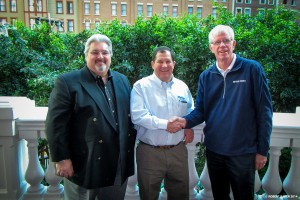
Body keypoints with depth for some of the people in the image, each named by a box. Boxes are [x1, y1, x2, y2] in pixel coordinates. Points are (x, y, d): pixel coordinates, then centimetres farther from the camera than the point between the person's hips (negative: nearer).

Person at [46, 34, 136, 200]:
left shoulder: (122, 80, 7)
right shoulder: (67, 82, -10)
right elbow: (55, 124, -12)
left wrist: (129, 149, 8)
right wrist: (62, 159, -13)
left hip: (119, 166, 5)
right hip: (83, 166, -4)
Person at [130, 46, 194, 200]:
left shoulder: (182, 86, 9)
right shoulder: (141, 86, -6)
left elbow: (191, 112, 18)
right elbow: (137, 116, -17)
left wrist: (189, 126, -2)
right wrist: (165, 124, -20)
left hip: (178, 151, 4)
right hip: (150, 152, -3)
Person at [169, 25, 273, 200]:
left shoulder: (252, 69, -7)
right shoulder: (206, 77, 3)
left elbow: (264, 111, -7)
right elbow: (200, 111, 4)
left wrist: (263, 150, -7)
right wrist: (185, 121, -17)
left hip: (243, 151, -3)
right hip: (214, 149, 4)